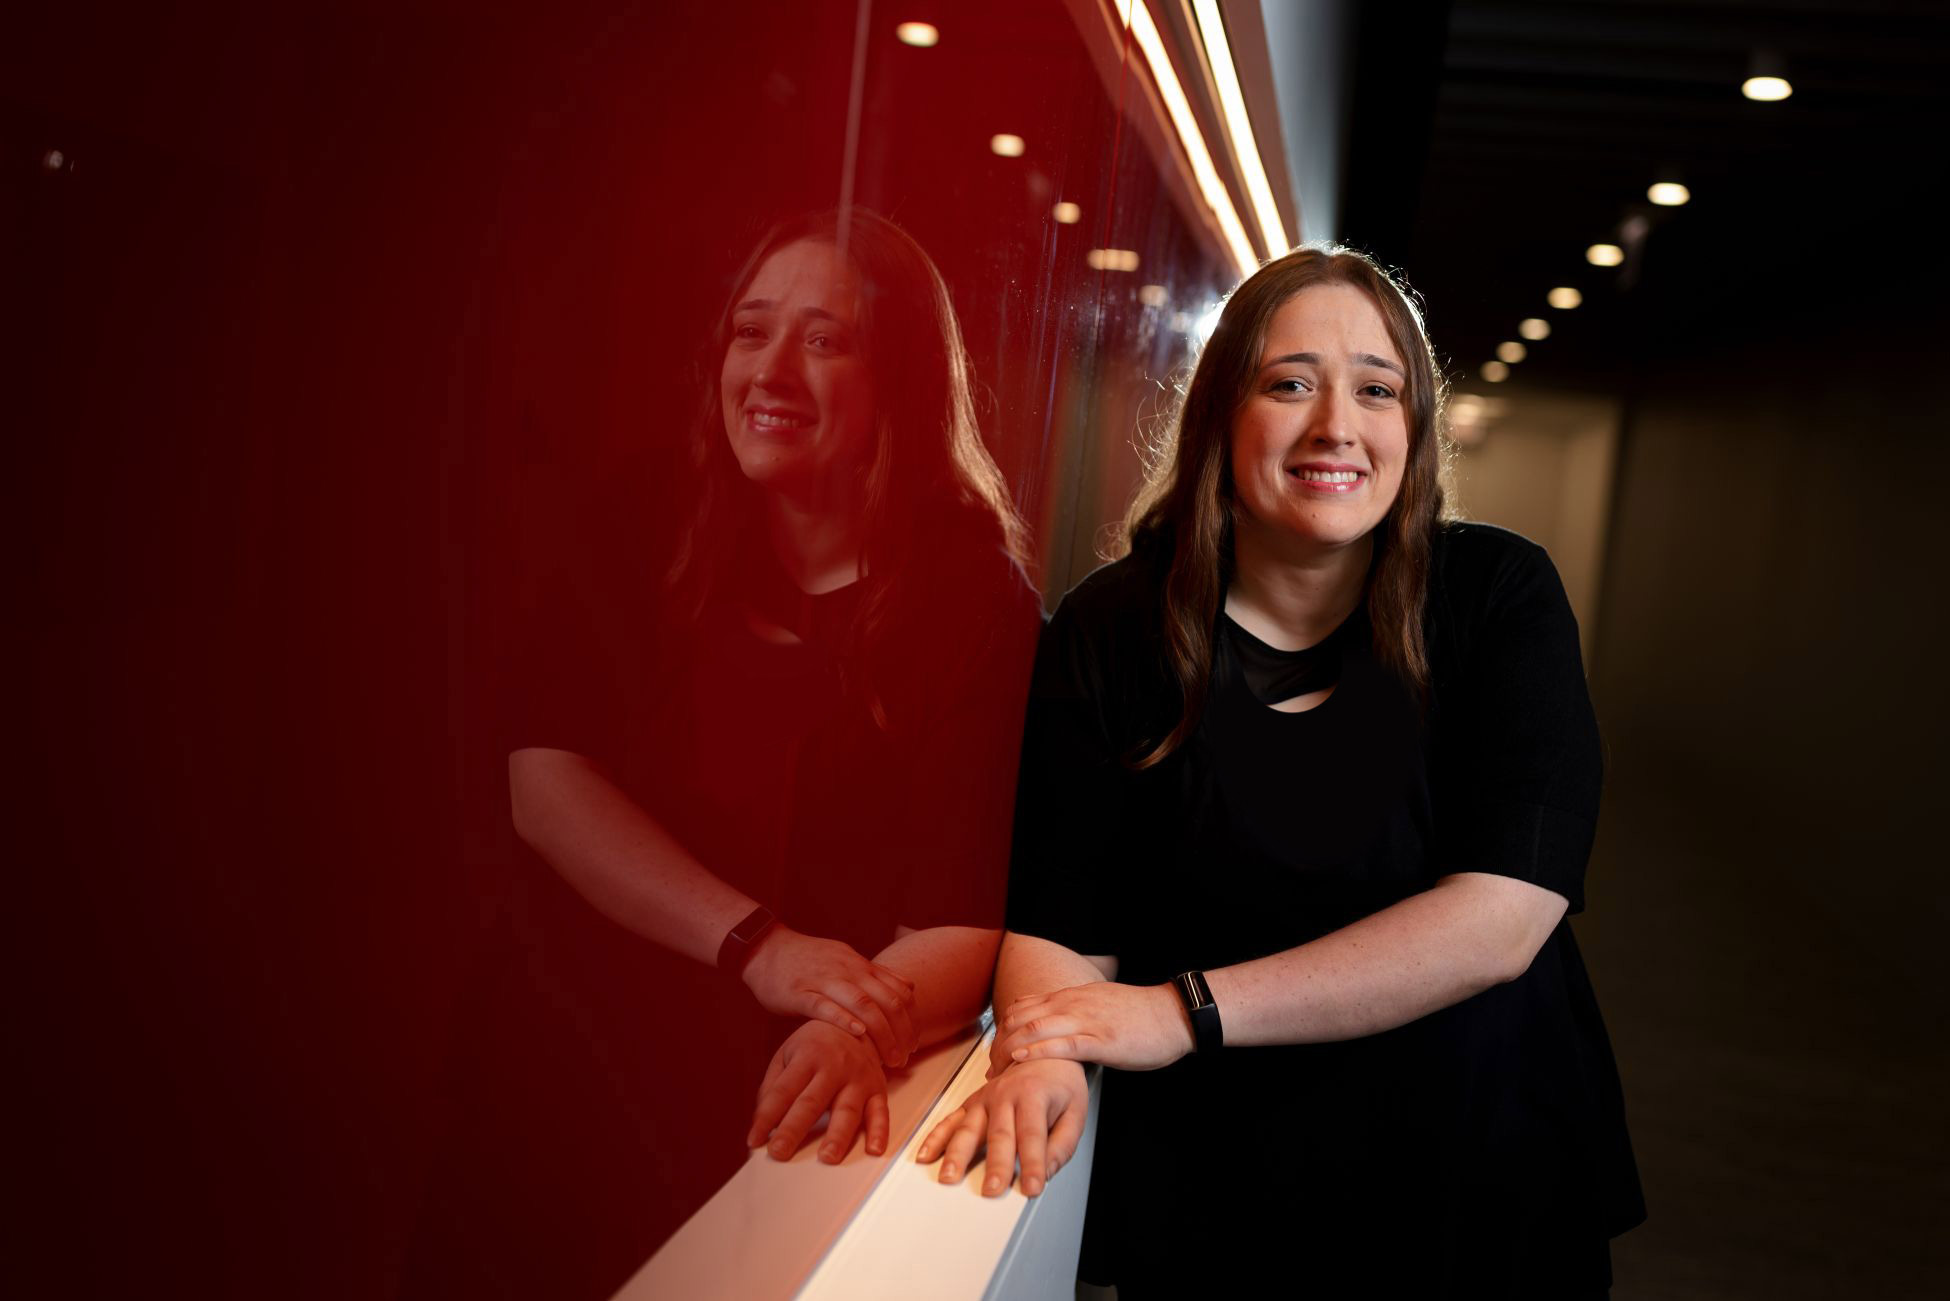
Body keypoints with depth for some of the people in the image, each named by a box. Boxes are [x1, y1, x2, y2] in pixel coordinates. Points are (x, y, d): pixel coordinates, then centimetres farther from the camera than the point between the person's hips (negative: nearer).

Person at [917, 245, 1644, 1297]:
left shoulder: (1501, 594, -12)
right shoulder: (1110, 630, -10)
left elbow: (1502, 919, -21)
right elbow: (1060, 924, -12)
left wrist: (1186, 1011, -23)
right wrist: (1040, 1058, -34)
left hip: (1488, 1178, 1)